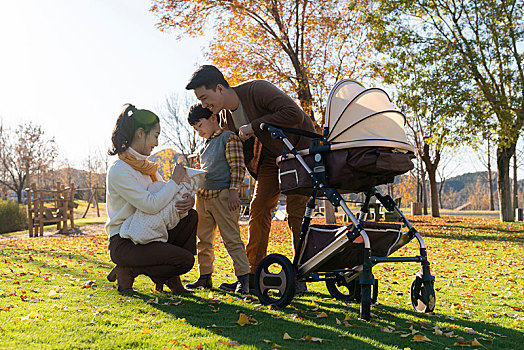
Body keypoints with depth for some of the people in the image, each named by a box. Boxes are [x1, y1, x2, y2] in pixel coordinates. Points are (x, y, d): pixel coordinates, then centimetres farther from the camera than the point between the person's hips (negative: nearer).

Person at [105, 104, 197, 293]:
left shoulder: (145, 166, 12)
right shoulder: (119, 170, -18)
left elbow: (164, 196, 11)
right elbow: (151, 205, -26)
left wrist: (188, 200, -13)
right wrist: (175, 180, -15)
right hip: (123, 243, -9)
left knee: (191, 215, -2)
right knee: (185, 260, -18)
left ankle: (171, 280, 3)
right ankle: (126, 270, -2)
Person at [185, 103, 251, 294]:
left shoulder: (229, 137, -3)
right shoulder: (204, 146, 21)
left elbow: (237, 167, -10)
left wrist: (233, 191, -17)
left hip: (222, 196, -8)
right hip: (202, 196, 8)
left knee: (232, 238, -7)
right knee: (203, 239, 11)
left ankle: (243, 278, -3)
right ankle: (205, 276, 21)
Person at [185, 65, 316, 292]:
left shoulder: (257, 90, -27)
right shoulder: (226, 116, -3)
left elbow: (294, 113, -36)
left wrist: (254, 126, -32)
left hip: (298, 149, -7)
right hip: (271, 156, 7)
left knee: (296, 212, -11)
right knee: (258, 209, 1)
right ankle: (253, 273, 9)